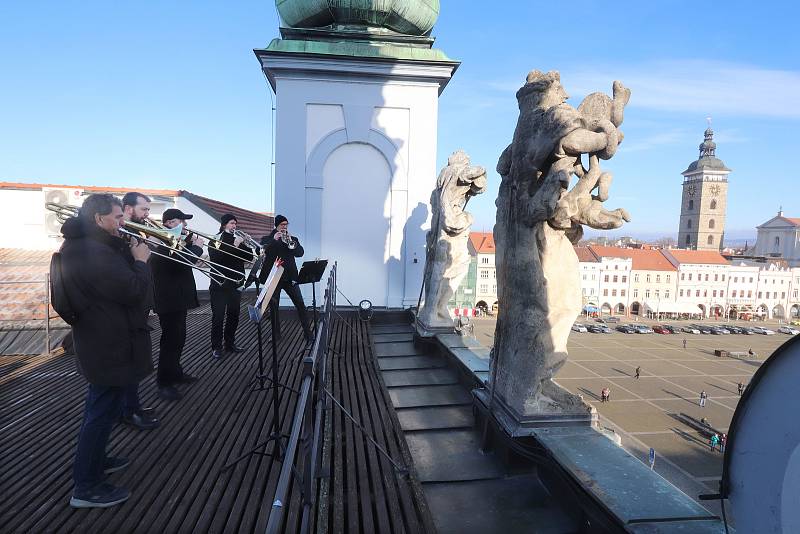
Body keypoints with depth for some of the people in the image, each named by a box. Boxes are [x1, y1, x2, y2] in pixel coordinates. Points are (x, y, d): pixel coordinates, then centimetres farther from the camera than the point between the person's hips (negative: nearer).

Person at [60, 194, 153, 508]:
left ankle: (94, 460, 42)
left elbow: (116, 278, 15)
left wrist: (131, 255, 2)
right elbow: (135, 291, -28)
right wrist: (141, 261, -13)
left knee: (100, 404, 24)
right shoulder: (94, 252, -26)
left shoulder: (82, 245, 8)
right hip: (110, 345, -11)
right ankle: (87, 487, 11)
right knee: (104, 410, -1)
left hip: (99, 340, 11)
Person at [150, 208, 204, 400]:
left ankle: (175, 373, 32)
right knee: (171, 340, -5)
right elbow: (183, 262, -29)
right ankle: (164, 383, 3)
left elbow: (184, 258, 16)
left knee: (178, 338, 19)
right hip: (170, 299, -10)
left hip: (177, 298, 11)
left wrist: (190, 242, 3)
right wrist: (197, 247, -15)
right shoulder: (163, 242, -18)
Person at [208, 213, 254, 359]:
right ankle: (216, 347, 5)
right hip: (220, 284, -4)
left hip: (236, 284, 4)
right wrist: (233, 246, -22)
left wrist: (242, 244, -13)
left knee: (233, 315, 9)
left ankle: (230, 343, 21)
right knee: (218, 317, -3)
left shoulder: (238, 239, 12)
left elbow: (250, 257, 4)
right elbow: (215, 258, -18)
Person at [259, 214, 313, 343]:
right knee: (273, 307, 7)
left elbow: (300, 252, -4)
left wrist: (290, 241, -17)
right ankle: (276, 333, 21)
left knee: (300, 305, -5)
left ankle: (308, 333, 1)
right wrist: (274, 239, -19)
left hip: (290, 277, 0)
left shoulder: (292, 239, 12)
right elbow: (263, 251, -11)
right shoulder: (267, 239, 8)